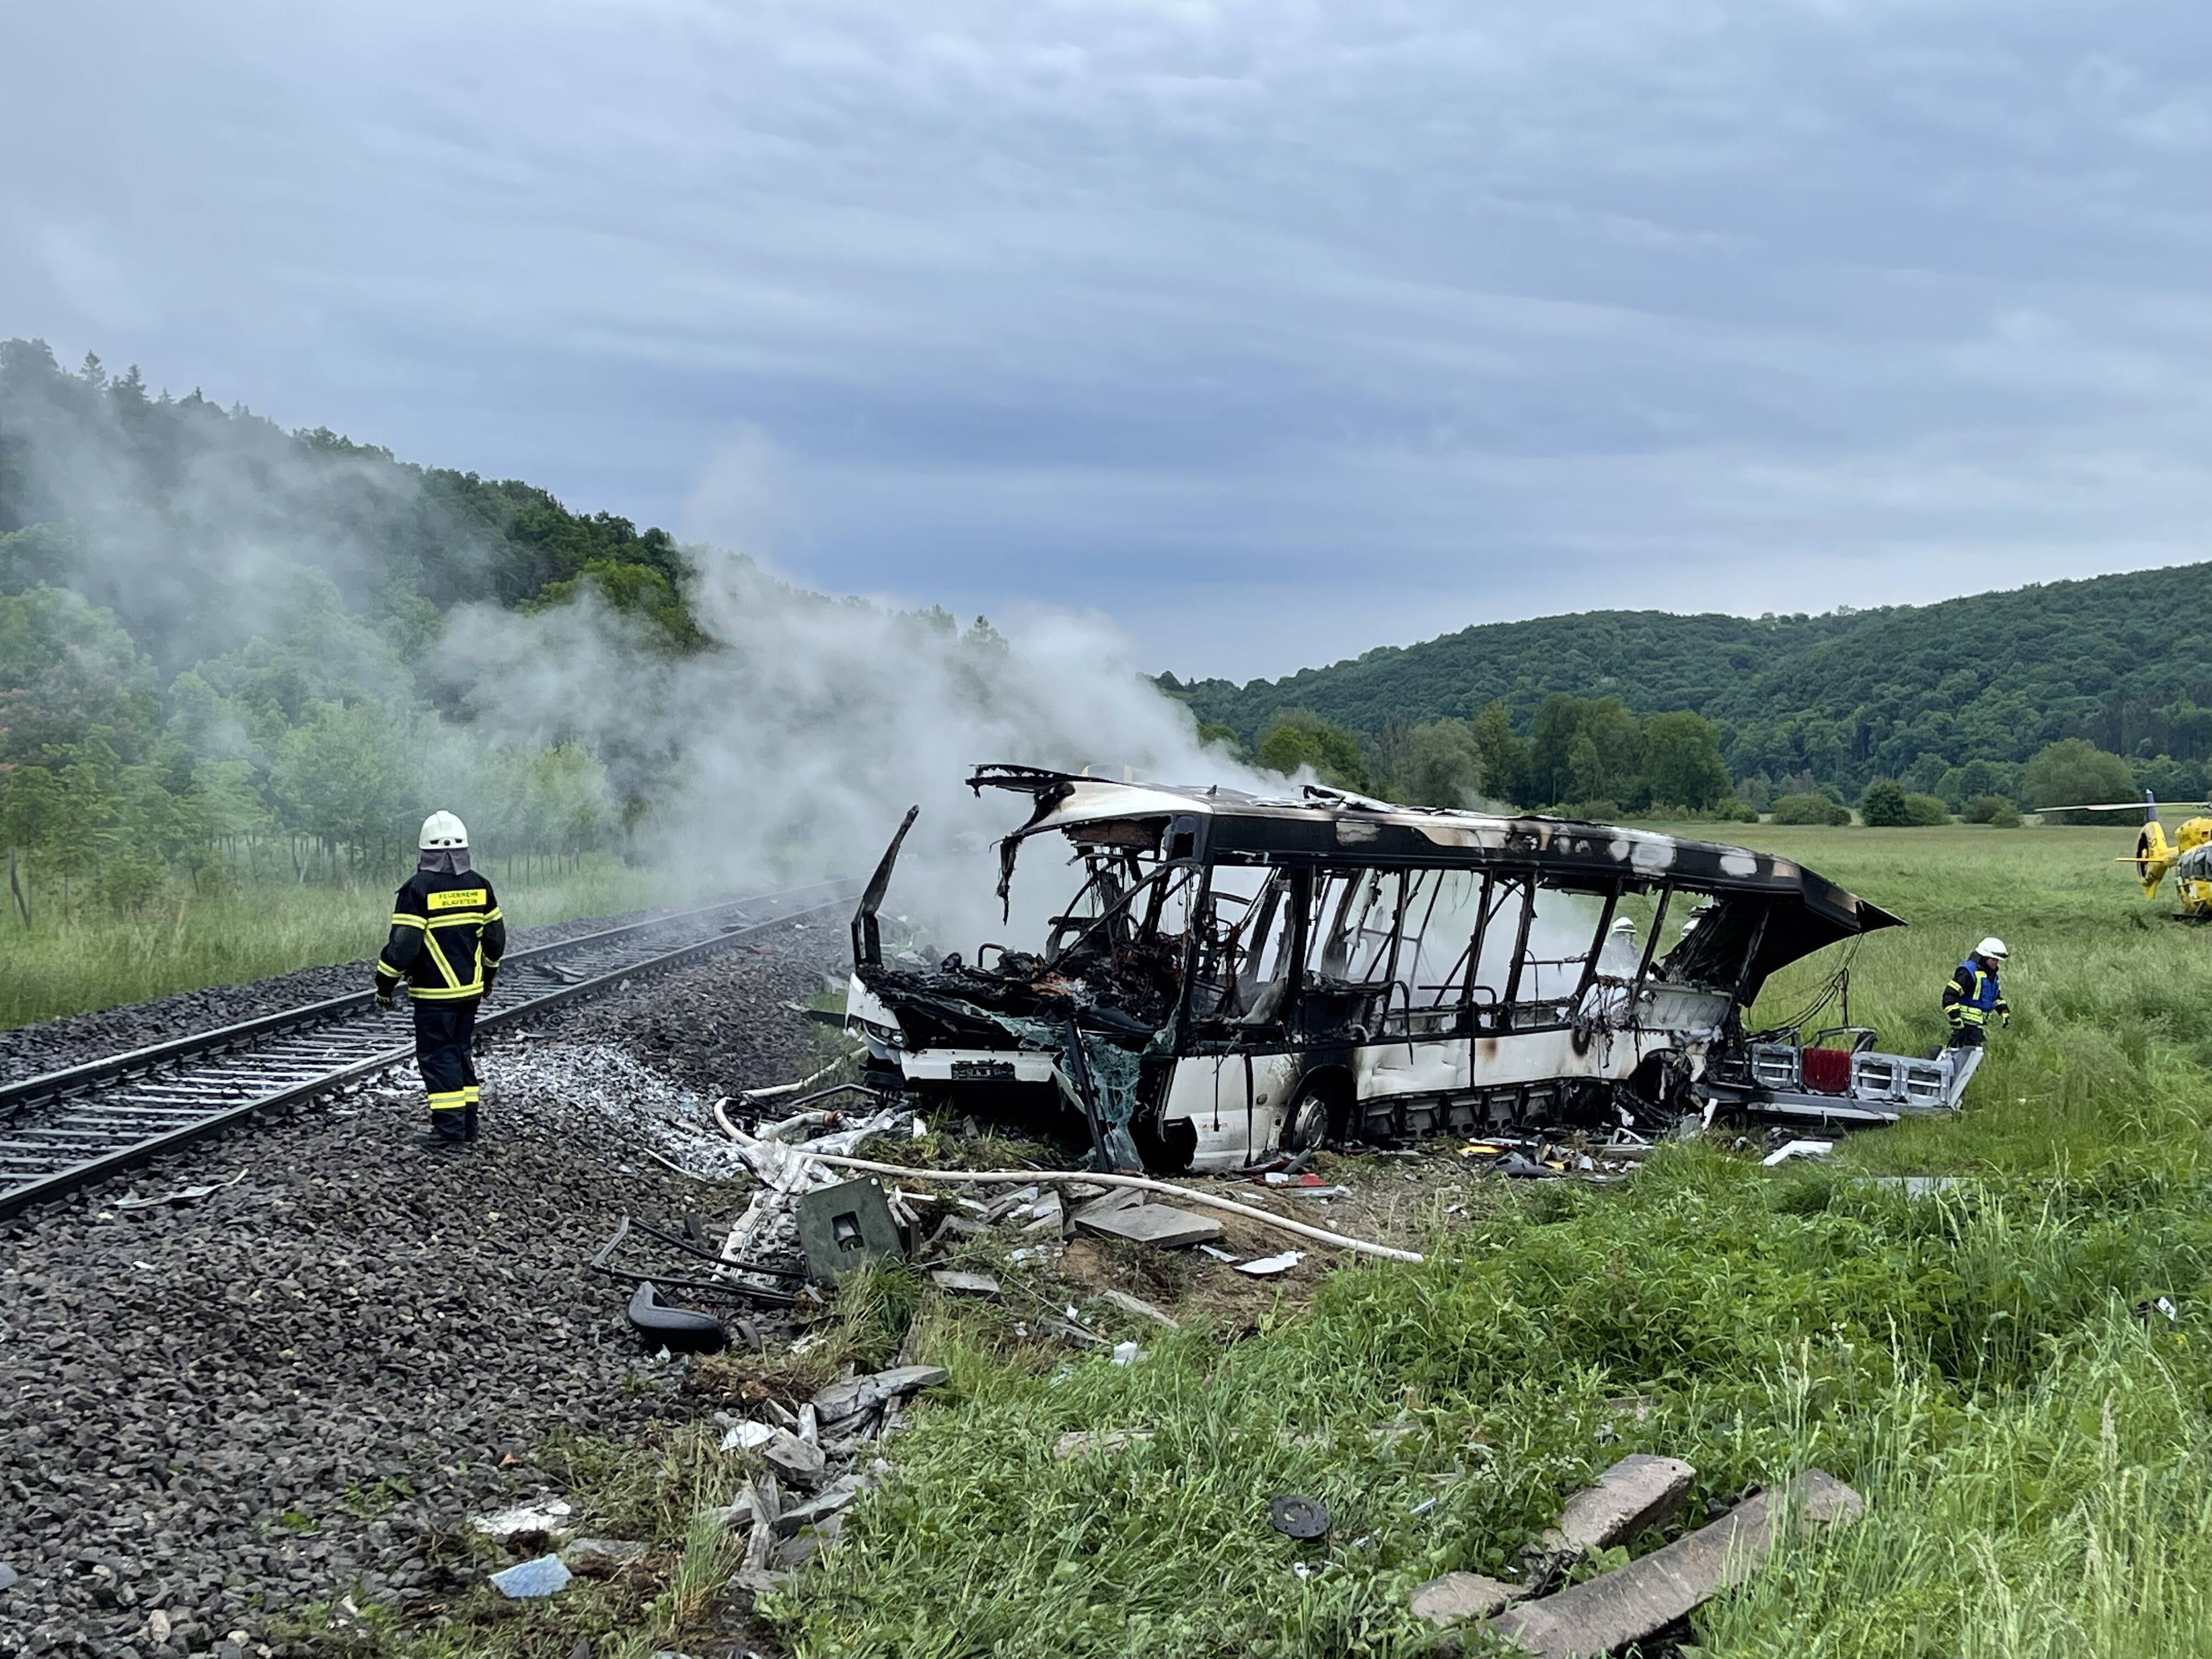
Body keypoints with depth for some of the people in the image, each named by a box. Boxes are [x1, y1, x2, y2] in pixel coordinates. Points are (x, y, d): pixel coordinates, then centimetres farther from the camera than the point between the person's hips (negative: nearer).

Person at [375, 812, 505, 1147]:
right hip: (470, 989, 6)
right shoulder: (479, 886, 4)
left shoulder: (419, 889, -14)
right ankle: (468, 1122, 18)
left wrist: (385, 984, -3)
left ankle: (450, 1127, -3)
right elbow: (495, 937, 12)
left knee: (437, 1056, 0)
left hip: (434, 993, -6)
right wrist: (488, 976, 26)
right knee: (461, 1051, 15)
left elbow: (403, 944, -16)